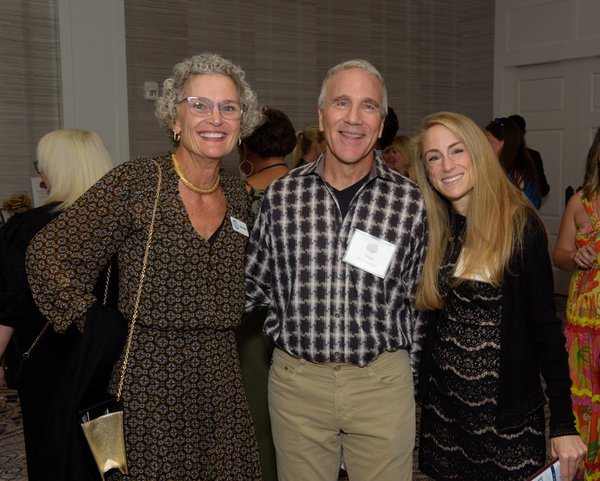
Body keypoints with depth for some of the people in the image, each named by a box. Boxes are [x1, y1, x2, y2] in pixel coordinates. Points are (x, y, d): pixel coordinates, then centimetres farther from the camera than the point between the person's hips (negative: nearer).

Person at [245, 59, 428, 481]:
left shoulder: (410, 202, -5)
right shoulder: (282, 195, -2)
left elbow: (419, 303, 4)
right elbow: (255, 283, 11)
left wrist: (409, 378, 7)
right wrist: (286, 333, 3)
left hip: (383, 380, 0)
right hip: (296, 379, 1)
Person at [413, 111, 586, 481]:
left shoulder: (520, 225, -12)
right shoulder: (432, 229, 2)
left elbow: (545, 325, -12)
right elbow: (430, 317, 8)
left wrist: (563, 423, -14)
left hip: (507, 410, -4)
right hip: (443, 401, 4)